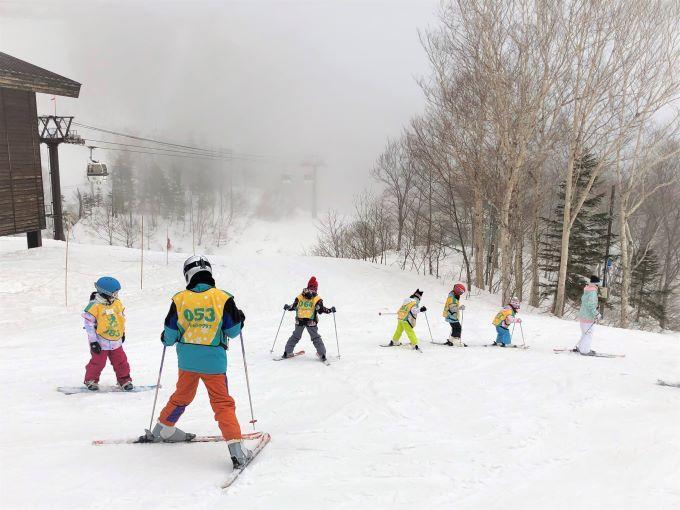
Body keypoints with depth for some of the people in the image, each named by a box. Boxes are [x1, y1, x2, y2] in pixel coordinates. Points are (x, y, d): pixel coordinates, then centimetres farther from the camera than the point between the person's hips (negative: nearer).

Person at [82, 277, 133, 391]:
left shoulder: (117, 303, 0)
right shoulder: (94, 306, -18)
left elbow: (122, 318, 16)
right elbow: (88, 324, -14)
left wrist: (123, 332, 22)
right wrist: (93, 341, -14)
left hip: (116, 341, 5)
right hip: (101, 342, -5)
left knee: (121, 361, 10)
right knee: (98, 362, 4)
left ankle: (124, 379, 24)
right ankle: (91, 380, 25)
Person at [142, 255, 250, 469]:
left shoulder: (180, 299, -4)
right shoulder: (222, 298, -10)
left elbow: (171, 333, 2)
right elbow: (233, 330, -4)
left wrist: (166, 339, 24)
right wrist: (240, 318, 17)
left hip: (187, 359, 3)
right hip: (213, 361, -3)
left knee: (182, 395, 25)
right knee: (222, 402, 2)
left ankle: (163, 430, 43)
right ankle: (236, 448, -4)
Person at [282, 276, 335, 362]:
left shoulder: (300, 297, 1)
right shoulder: (317, 299, -6)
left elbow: (293, 307, 1)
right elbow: (321, 310, -13)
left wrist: (287, 307, 21)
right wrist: (331, 310, 0)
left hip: (299, 321, 2)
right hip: (311, 322, -2)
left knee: (295, 336, 17)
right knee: (316, 338, 10)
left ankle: (287, 352, 19)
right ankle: (322, 354, 6)